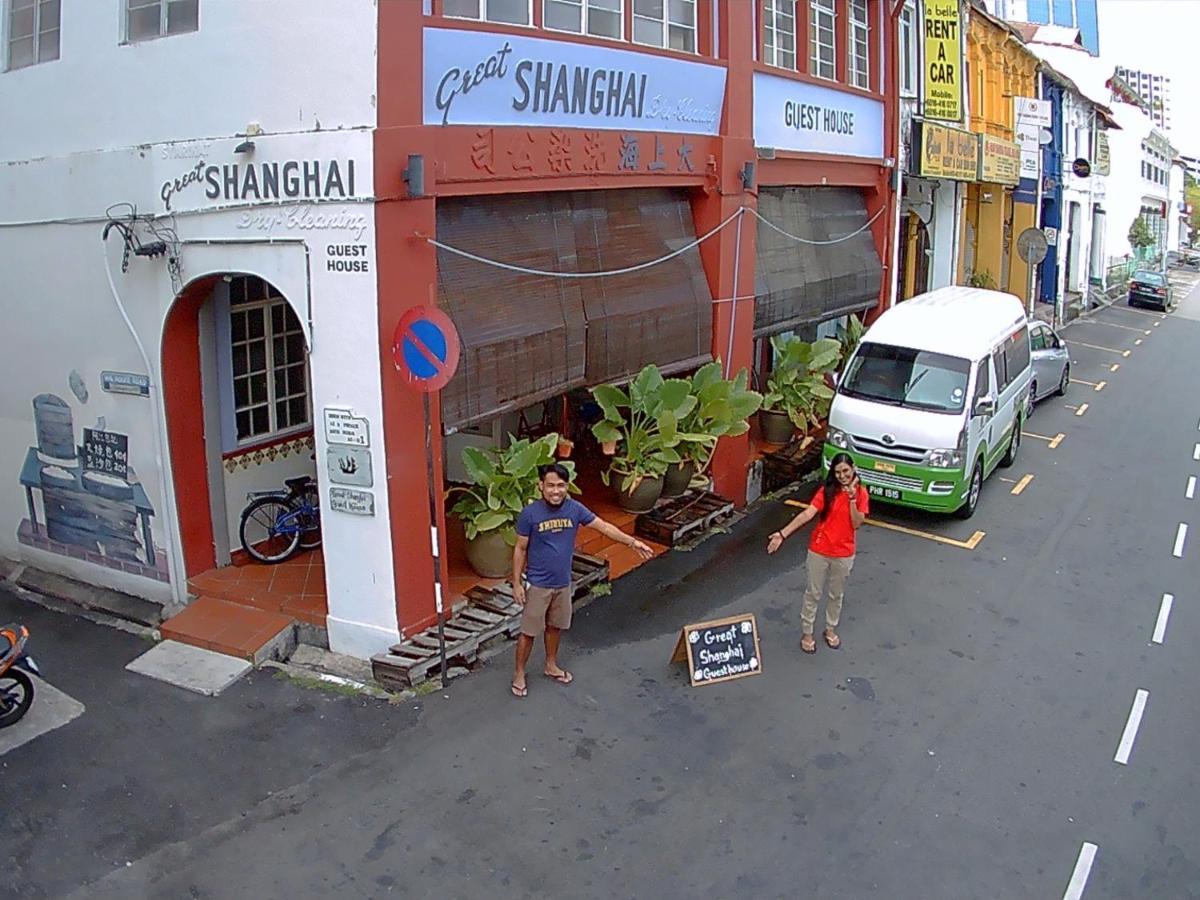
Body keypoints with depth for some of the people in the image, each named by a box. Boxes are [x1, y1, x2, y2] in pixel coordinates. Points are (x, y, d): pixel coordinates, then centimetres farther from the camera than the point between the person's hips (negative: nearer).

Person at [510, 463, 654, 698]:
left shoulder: (574, 509, -8)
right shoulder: (530, 514, -18)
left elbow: (604, 526, -3)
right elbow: (520, 549, -10)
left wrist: (633, 542, -8)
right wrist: (517, 583, -10)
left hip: (563, 583, 4)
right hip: (537, 585, -4)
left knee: (555, 626, 21)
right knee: (529, 631, 7)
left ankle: (551, 665, 42)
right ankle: (519, 673, 25)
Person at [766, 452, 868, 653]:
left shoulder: (861, 493, -6)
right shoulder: (826, 491, -11)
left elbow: (857, 523, -13)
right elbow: (807, 514, -20)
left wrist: (852, 498, -23)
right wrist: (783, 533, -31)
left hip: (844, 553, 1)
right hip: (819, 551, -1)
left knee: (836, 594, 19)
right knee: (813, 593, 11)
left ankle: (831, 629, 40)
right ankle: (807, 633, 28)